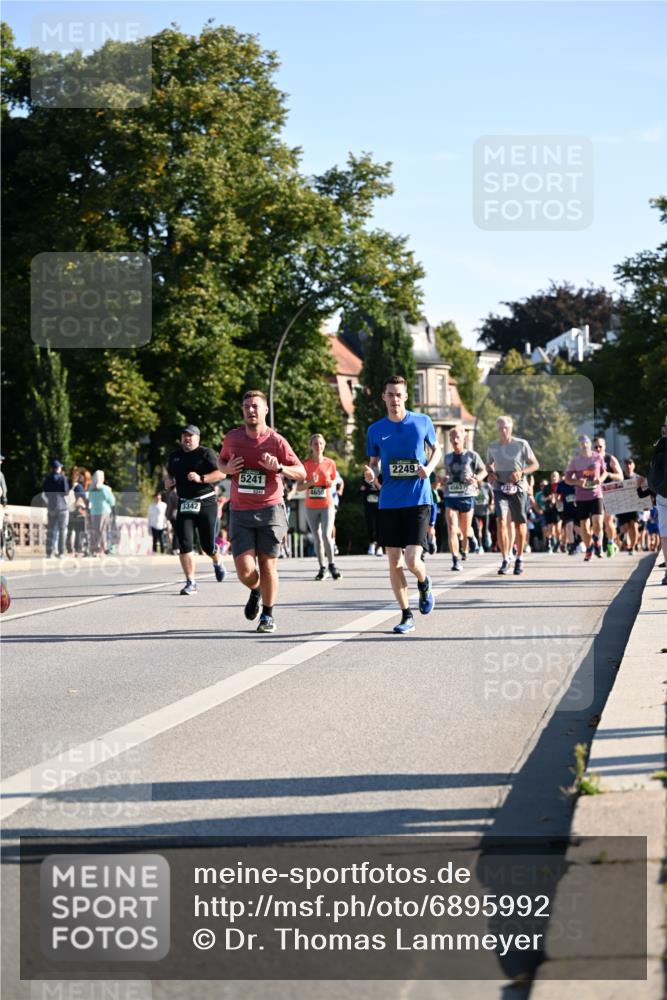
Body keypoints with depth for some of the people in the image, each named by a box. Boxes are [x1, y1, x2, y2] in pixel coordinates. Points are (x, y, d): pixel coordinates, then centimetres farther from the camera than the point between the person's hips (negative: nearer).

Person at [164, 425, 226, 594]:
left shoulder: (206, 453, -2)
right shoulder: (174, 456, 15)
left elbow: (221, 473, -12)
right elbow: (169, 474, 30)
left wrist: (201, 478, -23)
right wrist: (168, 480, 6)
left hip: (206, 503, -4)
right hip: (184, 504, 4)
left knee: (208, 544, 2)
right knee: (184, 544, -10)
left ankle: (217, 562, 38)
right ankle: (190, 582, -5)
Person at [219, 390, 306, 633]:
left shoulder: (276, 441, -4)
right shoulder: (232, 438, 4)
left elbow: (302, 473, -1)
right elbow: (221, 461, 24)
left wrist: (279, 468, -19)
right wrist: (227, 469, 0)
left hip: (270, 511, -1)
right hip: (240, 513, 2)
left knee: (267, 566, 0)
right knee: (245, 571, -8)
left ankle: (268, 614, 19)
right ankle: (255, 591, 28)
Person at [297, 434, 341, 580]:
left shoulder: (330, 463, 0)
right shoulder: (305, 464, -1)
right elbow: (298, 487, 0)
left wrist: (331, 483, -8)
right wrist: (309, 483, -19)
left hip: (327, 506, -1)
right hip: (311, 507, 1)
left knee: (327, 536, -14)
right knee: (317, 539, 5)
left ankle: (331, 564, 5)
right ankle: (322, 568, 15)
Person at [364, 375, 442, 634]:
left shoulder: (422, 422, 1)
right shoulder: (375, 430, 5)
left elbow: (436, 449, 15)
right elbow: (373, 464, 14)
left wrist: (429, 468, -6)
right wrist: (371, 473, -10)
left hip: (418, 499, -2)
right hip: (389, 503, 2)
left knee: (412, 560, -13)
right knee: (394, 562, 2)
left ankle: (424, 586, 23)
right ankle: (406, 616, 14)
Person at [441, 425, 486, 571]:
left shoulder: (471, 455, 2)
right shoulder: (448, 457, 13)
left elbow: (484, 471, 8)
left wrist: (476, 479, -12)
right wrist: (444, 479, 5)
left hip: (467, 495, -2)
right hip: (450, 496, 2)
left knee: (465, 530, 8)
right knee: (452, 528, -14)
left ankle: (464, 551, 39)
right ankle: (456, 560, -18)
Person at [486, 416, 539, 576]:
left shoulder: (521, 444, -4)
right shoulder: (492, 447, 4)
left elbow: (535, 464, 0)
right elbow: (489, 464, 22)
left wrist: (521, 472, -17)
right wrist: (491, 472, -1)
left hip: (518, 488, -1)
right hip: (500, 488, 1)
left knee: (519, 523, 7)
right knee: (501, 521, -16)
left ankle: (519, 559, 25)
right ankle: (505, 561, -14)